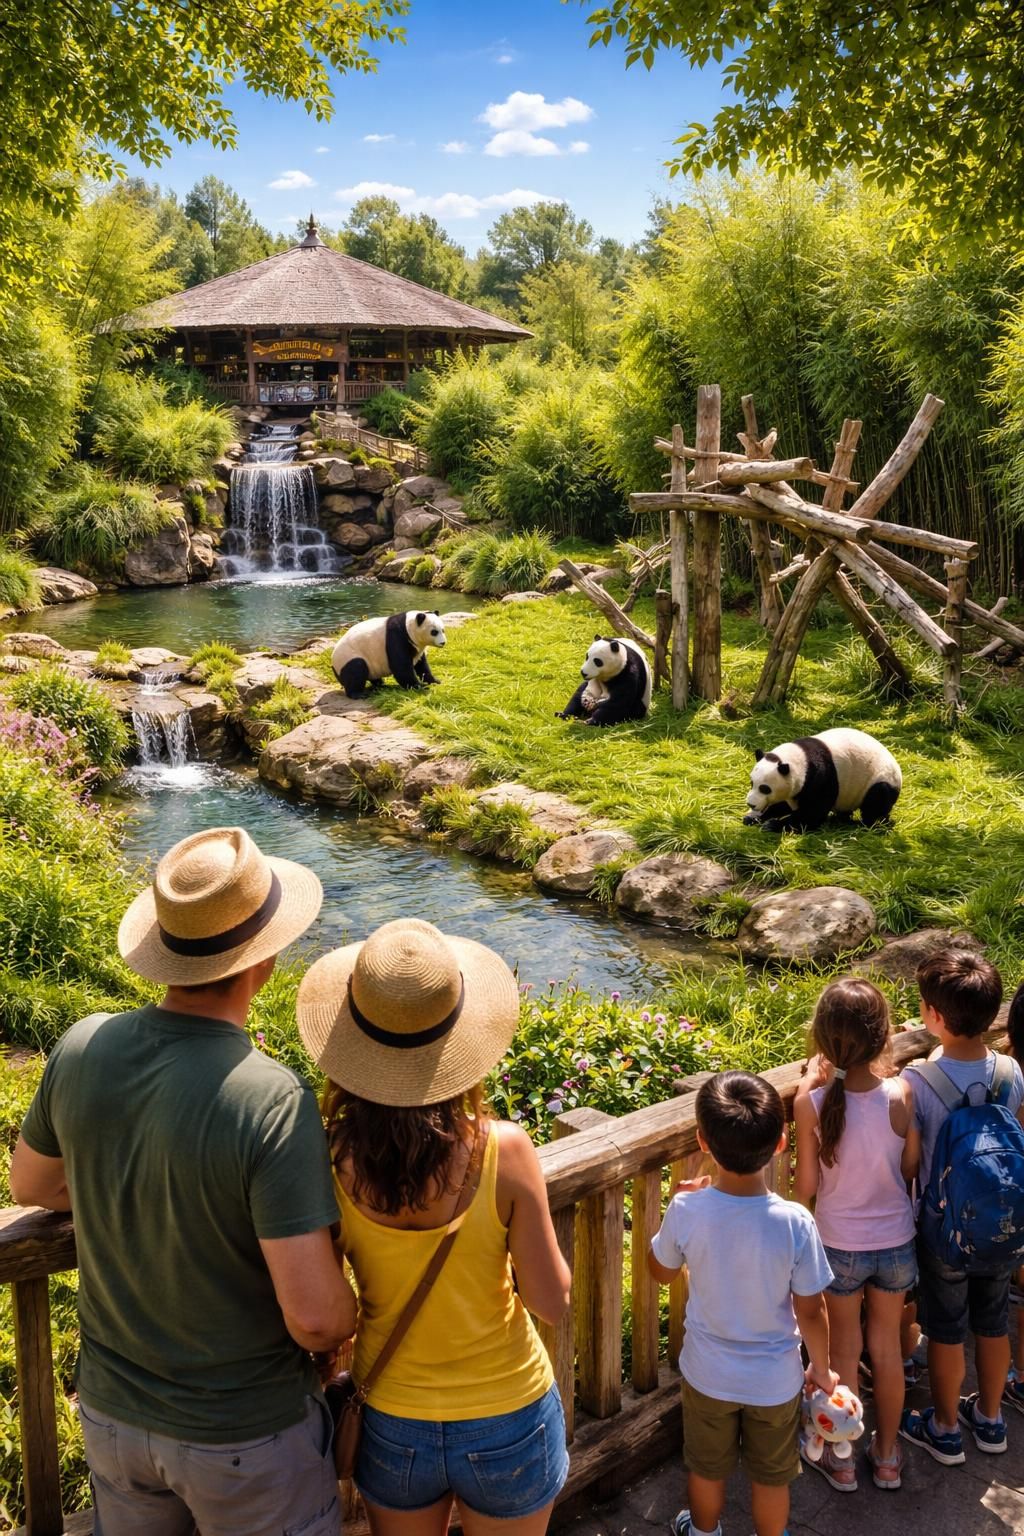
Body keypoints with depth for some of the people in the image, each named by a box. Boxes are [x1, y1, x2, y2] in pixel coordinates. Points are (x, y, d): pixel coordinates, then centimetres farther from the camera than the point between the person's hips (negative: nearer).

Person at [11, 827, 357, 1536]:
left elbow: (31, 1185, 5)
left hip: (113, 1410, 5)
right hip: (247, 1436, -5)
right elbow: (315, 1317, -29)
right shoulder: (274, 1102, -32)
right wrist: (347, 1319, -7)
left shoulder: (81, 1049, -15)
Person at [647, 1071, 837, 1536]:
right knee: (772, 1477, 25)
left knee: (707, 1468, 28)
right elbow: (810, 1312, -15)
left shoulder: (687, 1210, -26)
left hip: (707, 1374, 1)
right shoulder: (795, 1222, -28)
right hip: (775, 1379, -1)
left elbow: (661, 1271, -5)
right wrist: (822, 1369, 3)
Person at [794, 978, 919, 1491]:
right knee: (887, 1347, 23)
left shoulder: (812, 1102, -24)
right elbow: (911, 1169, -6)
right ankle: (887, 1456, 40)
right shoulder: (900, 1095, -21)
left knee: (843, 1351, 20)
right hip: (895, 1243, 1)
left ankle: (841, 1459, 37)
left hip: (839, 1246, -1)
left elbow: (806, 1187, -12)